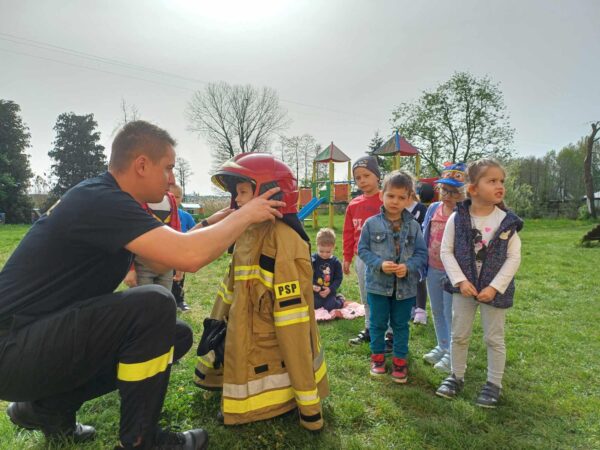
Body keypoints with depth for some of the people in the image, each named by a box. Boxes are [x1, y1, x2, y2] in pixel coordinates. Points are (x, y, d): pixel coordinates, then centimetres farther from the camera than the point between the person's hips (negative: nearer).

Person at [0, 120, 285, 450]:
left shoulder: (104, 198, 8)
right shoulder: (100, 201, -23)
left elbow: (161, 261, 13)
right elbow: (188, 256, -35)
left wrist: (215, 222, 6)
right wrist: (245, 215, -18)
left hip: (45, 333, 10)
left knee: (175, 337, 6)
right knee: (154, 304, -26)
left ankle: (50, 405, 16)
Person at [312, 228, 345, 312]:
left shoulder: (336, 262, -5)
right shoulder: (313, 260, -9)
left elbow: (338, 278, -3)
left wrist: (330, 289, -16)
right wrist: (312, 285, -27)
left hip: (329, 292, -1)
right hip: (315, 291, 1)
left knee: (330, 307, -13)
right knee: (314, 305, -9)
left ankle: (340, 299, 20)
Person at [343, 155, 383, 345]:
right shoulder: (354, 204, 6)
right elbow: (348, 233, 11)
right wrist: (347, 257, 11)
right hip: (361, 258, 6)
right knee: (366, 298, 18)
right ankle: (369, 330, 34)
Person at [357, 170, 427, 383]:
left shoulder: (414, 226, -4)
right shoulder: (371, 224, -7)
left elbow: (422, 253, -2)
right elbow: (363, 249, -4)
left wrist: (409, 267, -20)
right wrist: (379, 264, -20)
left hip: (405, 286, 1)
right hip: (378, 284, -1)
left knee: (401, 325, 16)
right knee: (378, 323, 14)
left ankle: (400, 360, 32)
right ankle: (377, 356, 34)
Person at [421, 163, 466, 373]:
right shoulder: (433, 209, 3)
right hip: (433, 269, 6)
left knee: (450, 312, 4)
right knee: (437, 311, 19)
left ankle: (452, 353, 21)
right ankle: (442, 346, 36)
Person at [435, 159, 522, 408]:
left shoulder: (507, 221, -10)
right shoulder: (457, 218, -11)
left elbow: (514, 258, -7)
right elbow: (446, 251, -6)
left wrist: (494, 287, -14)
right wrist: (460, 281, -14)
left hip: (494, 289, 0)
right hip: (464, 287, 1)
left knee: (494, 338, 11)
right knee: (459, 335, 13)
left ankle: (494, 383, 29)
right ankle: (457, 376, 32)